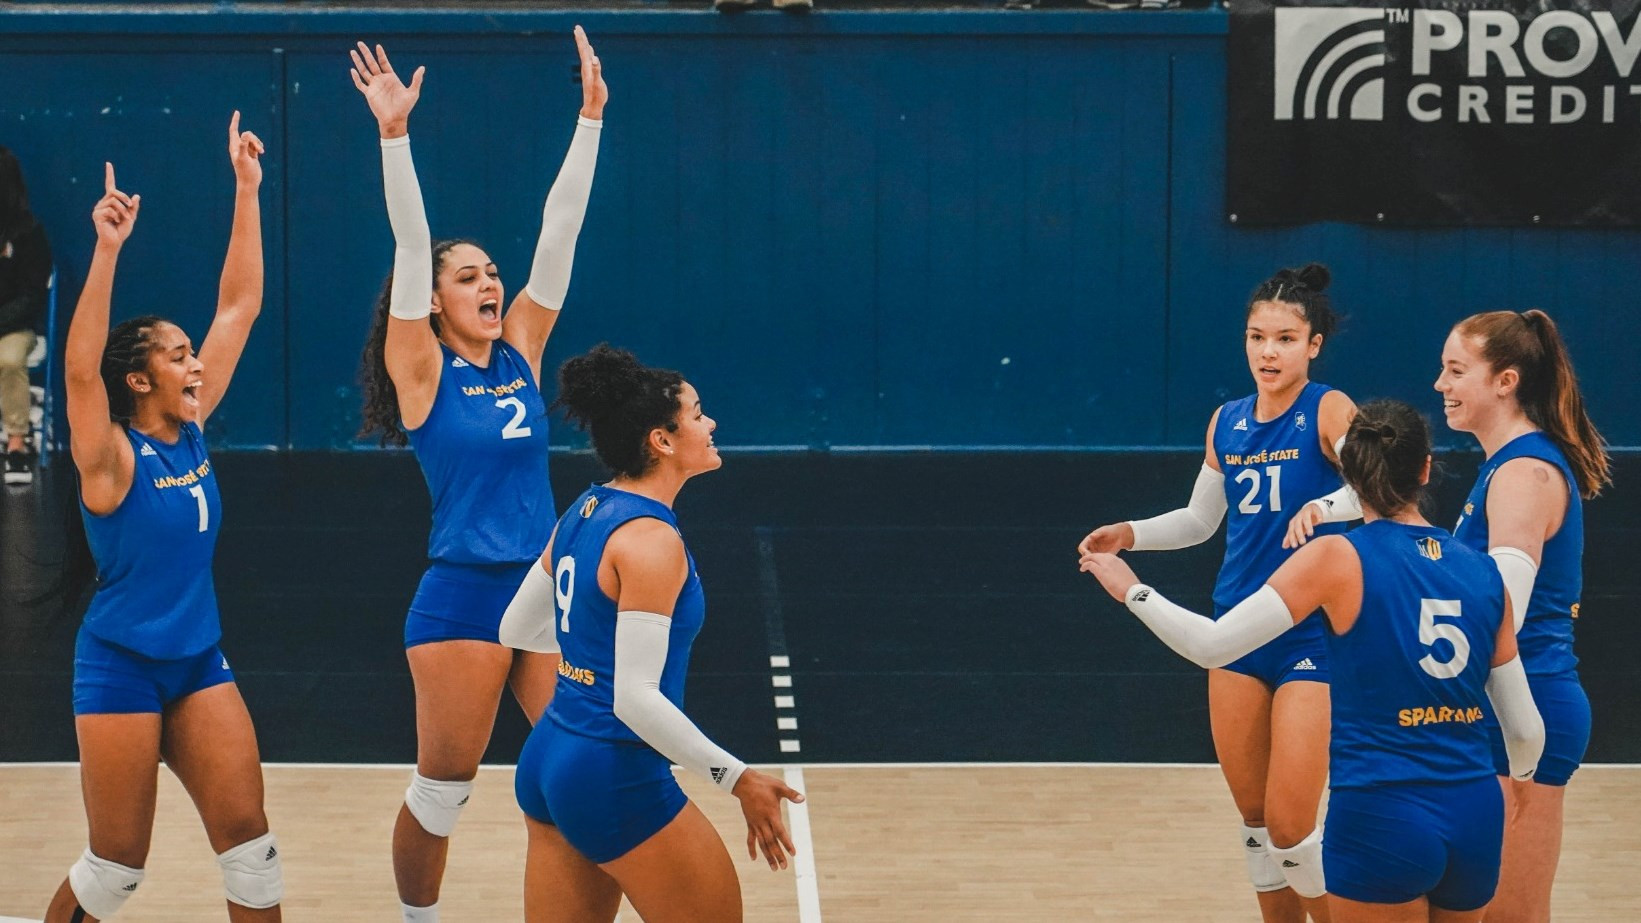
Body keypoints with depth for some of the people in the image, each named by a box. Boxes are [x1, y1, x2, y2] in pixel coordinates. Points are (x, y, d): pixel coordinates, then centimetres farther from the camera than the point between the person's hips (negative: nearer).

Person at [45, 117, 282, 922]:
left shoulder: (191, 433, 3)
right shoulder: (111, 458, -13)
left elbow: (239, 308, 5)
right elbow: (78, 369, -32)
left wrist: (246, 193, 0)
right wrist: (106, 250, -41)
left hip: (199, 663, 6)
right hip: (121, 666, -6)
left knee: (247, 837, -1)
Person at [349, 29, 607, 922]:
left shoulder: (520, 353, 7)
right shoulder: (421, 371, -4)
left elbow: (558, 232, 4)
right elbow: (410, 246, -14)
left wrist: (590, 118, -1)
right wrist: (394, 134, -24)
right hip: (461, 596, -5)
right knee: (442, 788, 2)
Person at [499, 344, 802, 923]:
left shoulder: (585, 512, 7)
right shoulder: (649, 540, -19)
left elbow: (516, 628, 19)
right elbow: (635, 698, -24)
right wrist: (737, 779, -20)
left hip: (546, 763, 9)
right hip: (616, 780, -9)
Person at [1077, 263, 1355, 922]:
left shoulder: (1329, 412, -9)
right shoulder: (1226, 424, 9)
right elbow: (1199, 521, 22)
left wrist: (1326, 506, -44)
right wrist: (1129, 535, 7)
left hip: (1312, 637, -6)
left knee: (1289, 825, -10)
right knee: (1254, 818, 9)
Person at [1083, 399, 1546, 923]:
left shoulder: (1339, 558, -6)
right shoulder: (1483, 573, 6)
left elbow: (1212, 645, -10)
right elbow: (1526, 730, 10)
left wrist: (1133, 591, 6)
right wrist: (1522, 773, 33)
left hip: (1381, 820, -4)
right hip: (1475, 817, 5)